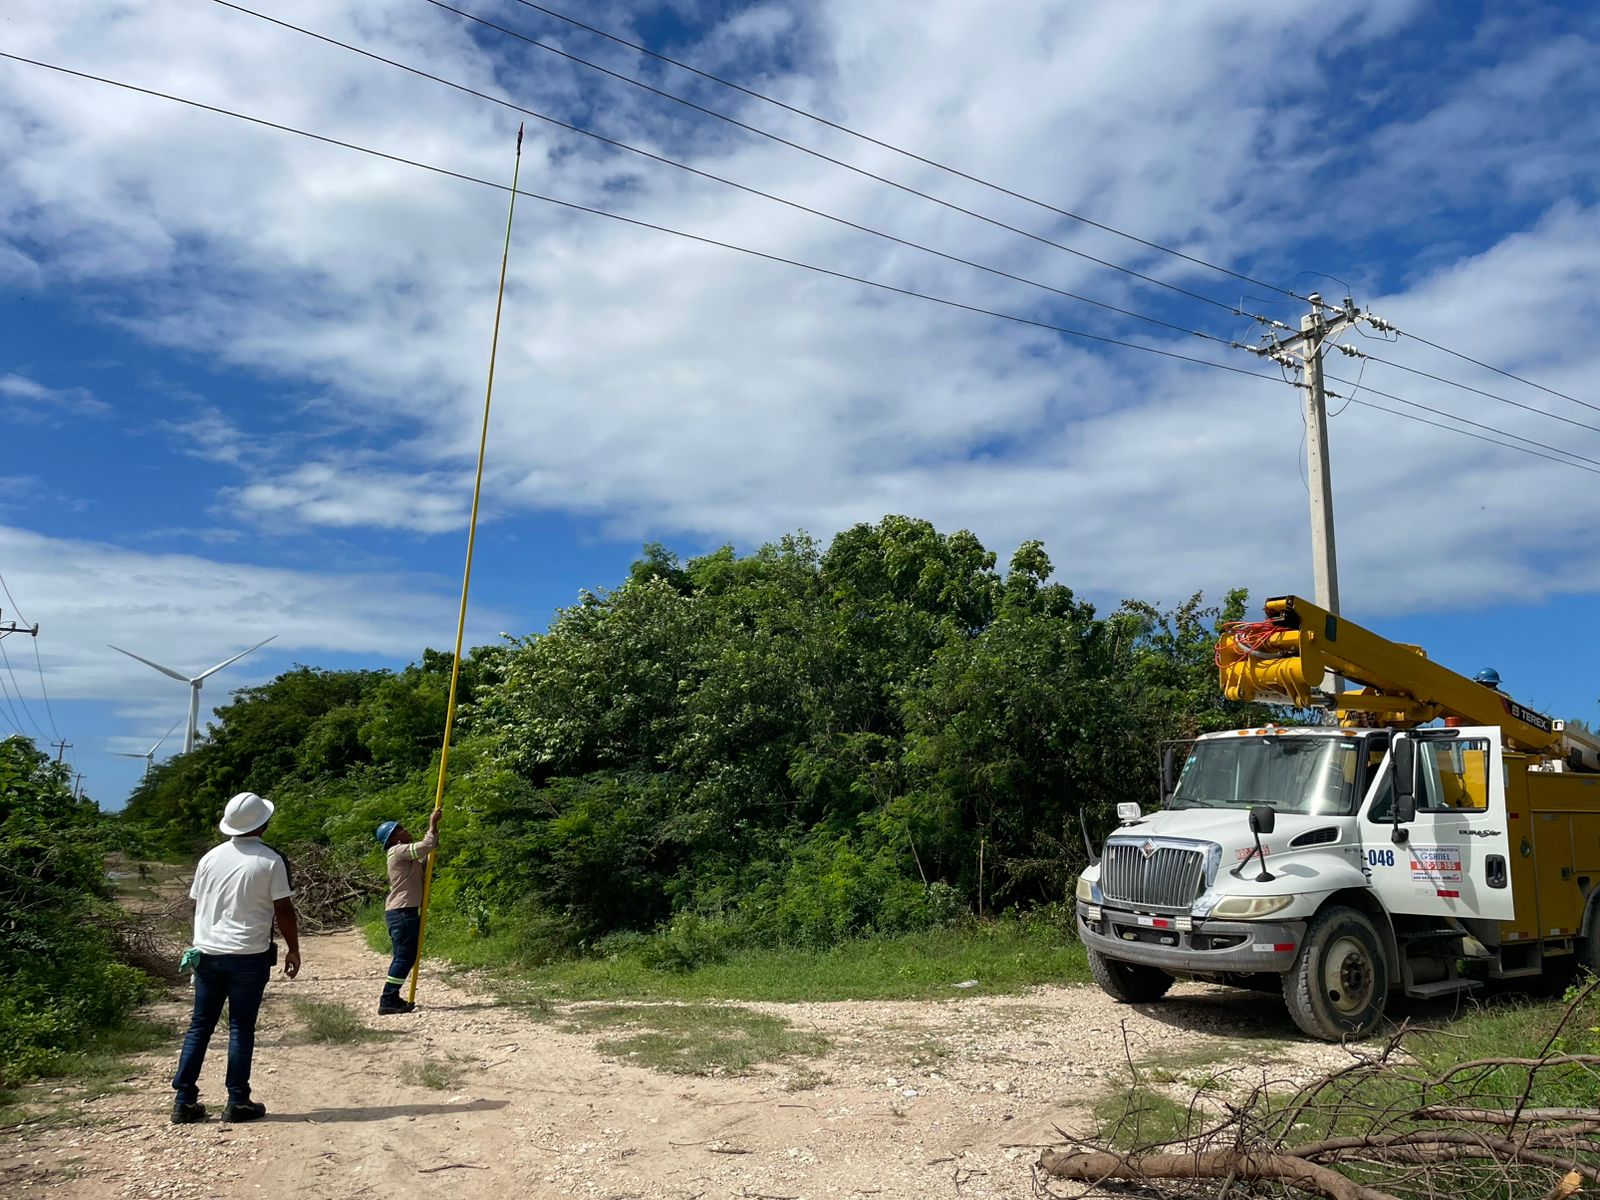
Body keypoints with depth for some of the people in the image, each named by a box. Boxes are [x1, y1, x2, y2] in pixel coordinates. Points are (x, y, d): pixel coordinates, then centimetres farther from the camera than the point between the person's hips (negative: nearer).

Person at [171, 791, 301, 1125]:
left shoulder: (210, 858, 5)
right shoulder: (270, 861, -9)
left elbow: (197, 906, 13)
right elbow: (284, 910, -8)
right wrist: (294, 949, 3)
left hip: (207, 953, 4)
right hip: (249, 956, -4)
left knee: (199, 1025, 12)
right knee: (241, 1028, 3)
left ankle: (184, 1101, 14)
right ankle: (238, 1103, 8)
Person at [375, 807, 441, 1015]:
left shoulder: (404, 855, 19)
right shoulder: (398, 851, -11)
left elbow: (423, 868, 28)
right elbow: (425, 846, -24)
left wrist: (434, 847, 16)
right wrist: (432, 825, -12)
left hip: (405, 912, 10)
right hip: (402, 912, -10)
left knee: (404, 956, 15)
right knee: (405, 956, -9)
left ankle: (391, 998, 20)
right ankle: (388, 1001, -8)